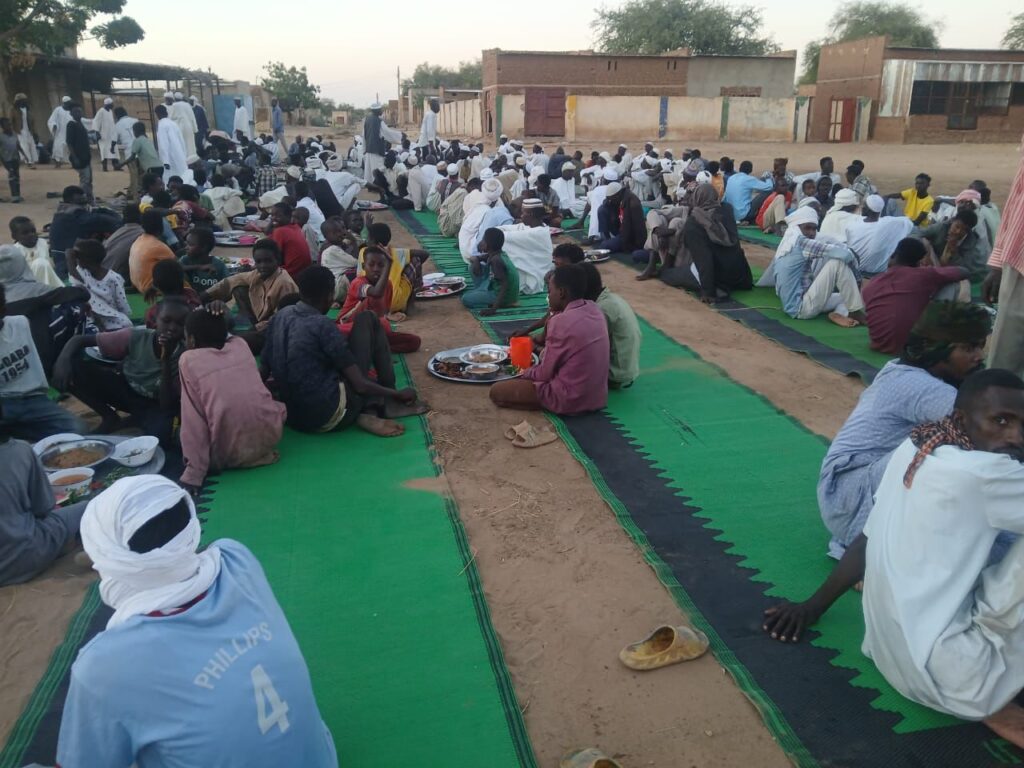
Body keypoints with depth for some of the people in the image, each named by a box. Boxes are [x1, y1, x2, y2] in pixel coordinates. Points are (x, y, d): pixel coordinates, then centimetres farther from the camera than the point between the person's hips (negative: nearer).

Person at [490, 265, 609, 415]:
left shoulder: (561, 322, -23)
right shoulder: (595, 309, 1)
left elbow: (544, 374, -13)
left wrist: (525, 373, 7)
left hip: (570, 400, -9)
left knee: (496, 392, -3)